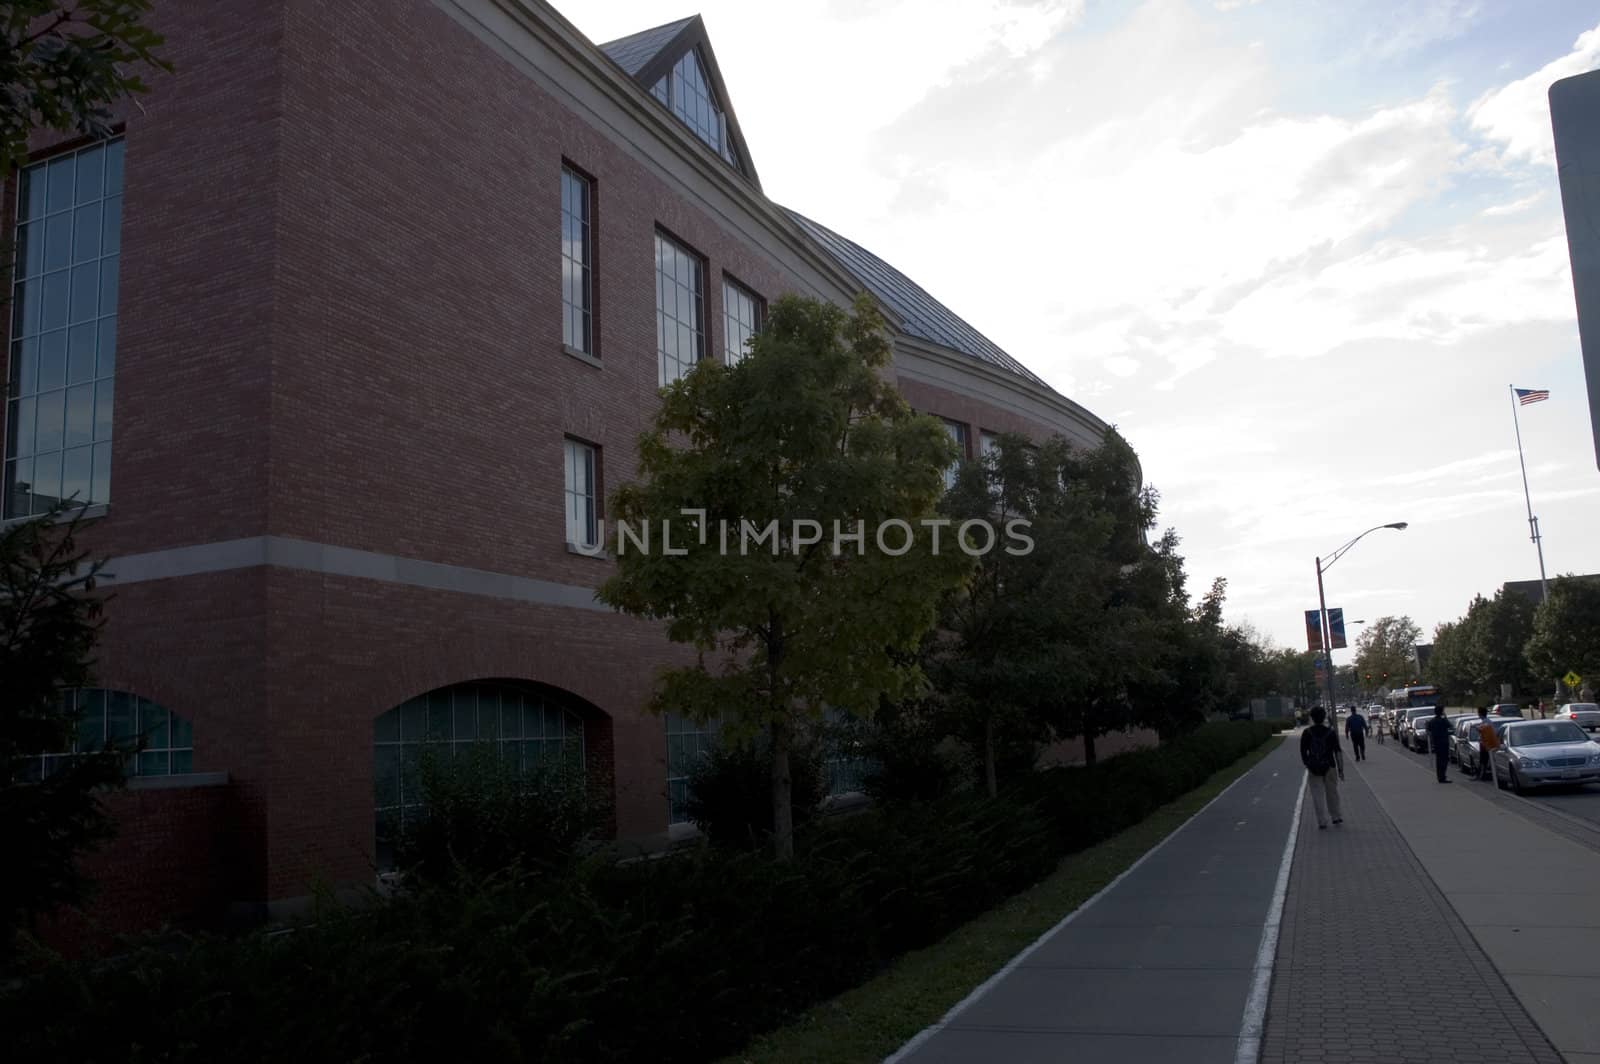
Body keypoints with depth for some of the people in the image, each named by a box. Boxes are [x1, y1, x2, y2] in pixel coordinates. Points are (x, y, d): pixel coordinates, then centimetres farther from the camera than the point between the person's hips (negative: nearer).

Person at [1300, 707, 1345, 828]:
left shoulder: (1307, 733, -5)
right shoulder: (1331, 732, -7)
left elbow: (1303, 752, -2)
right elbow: (1338, 752, -8)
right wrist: (1341, 769, -3)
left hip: (1313, 769, 0)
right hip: (1329, 767, 0)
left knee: (1318, 795, 4)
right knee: (1332, 793, 17)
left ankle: (1322, 821, 3)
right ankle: (1337, 817, 27)